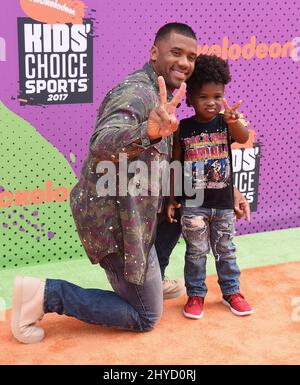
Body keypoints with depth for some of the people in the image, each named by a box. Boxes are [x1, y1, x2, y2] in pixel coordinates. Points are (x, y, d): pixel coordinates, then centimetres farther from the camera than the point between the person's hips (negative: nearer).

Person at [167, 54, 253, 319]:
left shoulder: (225, 123, -4)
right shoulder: (183, 129, -5)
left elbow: (244, 138, -24)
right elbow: (175, 166, 0)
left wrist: (234, 121, -45)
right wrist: (172, 200, -1)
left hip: (223, 203, 1)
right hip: (193, 204, -1)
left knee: (225, 250, 14)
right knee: (196, 252, 8)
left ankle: (231, 291, 29)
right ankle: (196, 295, 22)